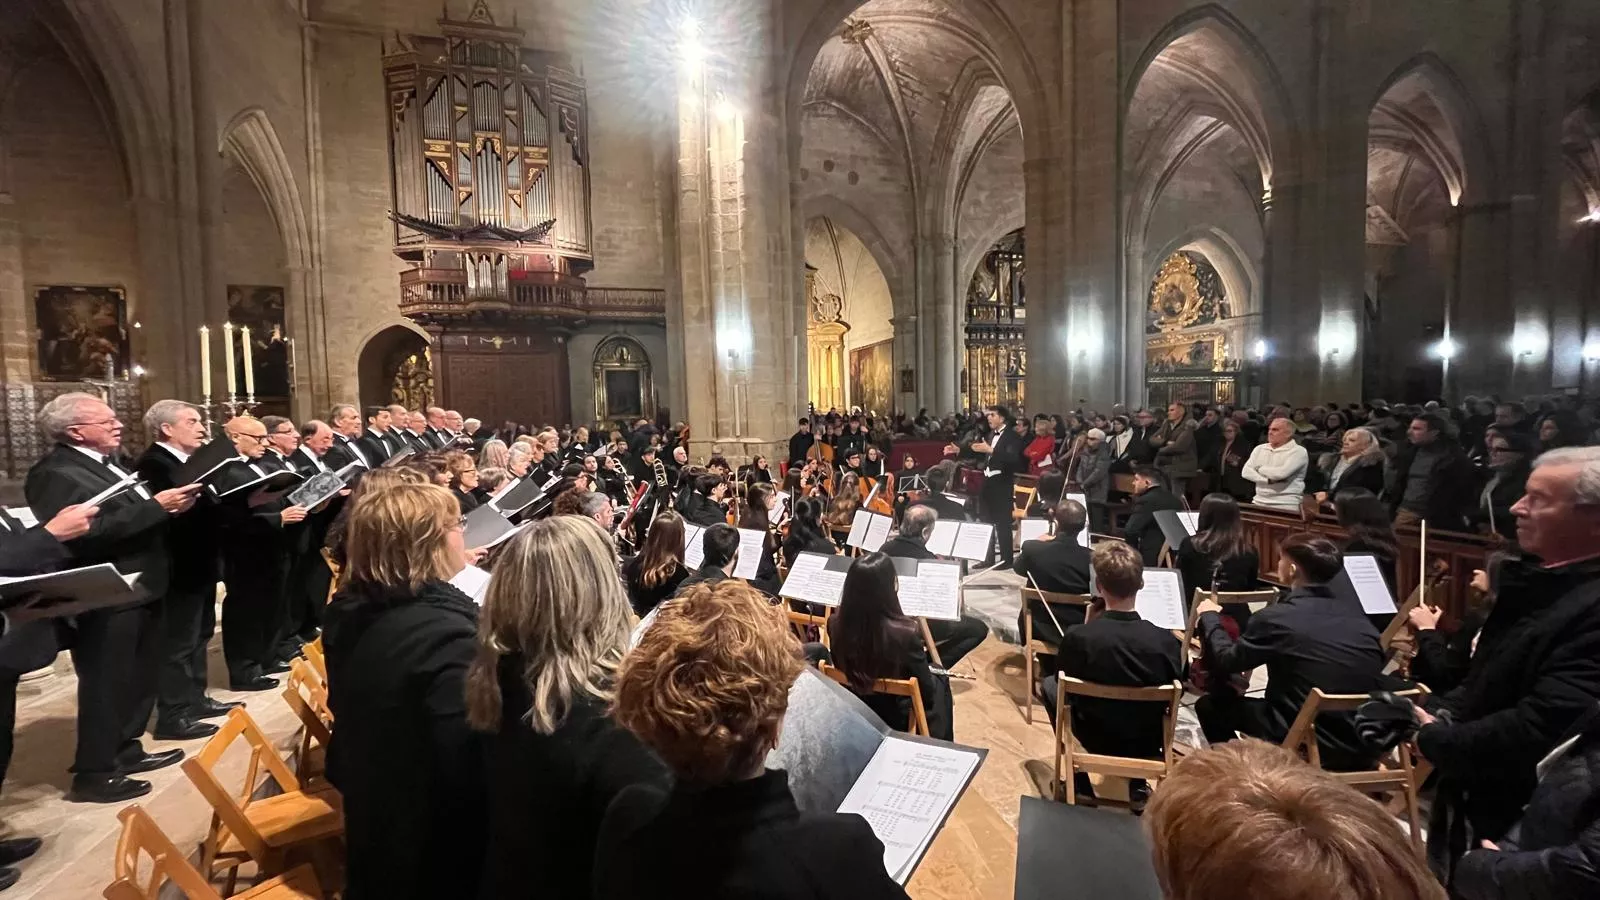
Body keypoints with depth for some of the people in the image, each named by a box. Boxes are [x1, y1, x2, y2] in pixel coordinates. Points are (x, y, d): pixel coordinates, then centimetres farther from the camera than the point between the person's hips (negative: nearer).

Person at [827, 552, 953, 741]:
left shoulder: (835, 624, -20)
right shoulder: (905, 633, -33)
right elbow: (927, 690, -17)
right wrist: (919, 654, 3)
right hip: (897, 720, -4)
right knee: (940, 681, 26)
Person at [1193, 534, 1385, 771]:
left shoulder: (1277, 617, -16)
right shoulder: (1354, 609, 1)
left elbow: (1224, 660, -2)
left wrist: (1209, 617, 16)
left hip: (1310, 747, -6)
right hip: (1366, 746, 7)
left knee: (1211, 704, 9)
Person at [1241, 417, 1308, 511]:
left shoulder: (1298, 451, -3)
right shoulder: (1260, 448, 11)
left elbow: (1281, 473, -18)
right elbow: (1246, 472, 0)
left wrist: (1260, 468, -2)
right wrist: (1269, 480, -12)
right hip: (1259, 501, 4)